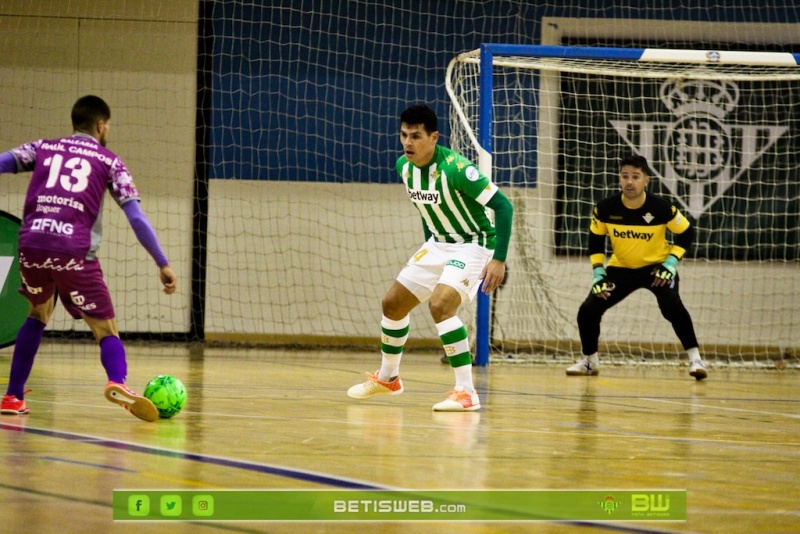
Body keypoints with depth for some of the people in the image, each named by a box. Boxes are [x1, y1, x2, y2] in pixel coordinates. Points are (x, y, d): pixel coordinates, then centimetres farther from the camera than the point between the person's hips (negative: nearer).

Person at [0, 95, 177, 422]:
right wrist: (163, 264, 7)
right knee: (106, 330, 2)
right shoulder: (108, 162, 15)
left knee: (38, 314, 29)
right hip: (75, 251, -3)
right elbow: (136, 217, 6)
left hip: (32, 244, 3)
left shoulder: (44, 148, 21)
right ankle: (118, 382, -30)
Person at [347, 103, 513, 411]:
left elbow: (503, 206, -27)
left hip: (473, 245, -8)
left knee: (440, 304, -29)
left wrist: (499, 259, -31)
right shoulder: (404, 167, -5)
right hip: (438, 245, 8)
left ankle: (466, 392, -25)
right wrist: (429, 244, 17)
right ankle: (388, 378, 35)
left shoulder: (455, 169, -28)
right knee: (393, 303, 11)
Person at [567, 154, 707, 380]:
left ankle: (695, 358, -15)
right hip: (621, 268, 3)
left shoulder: (662, 208, -22)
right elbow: (595, 240, 0)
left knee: (672, 307, -28)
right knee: (588, 310, -9)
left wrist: (671, 262, -17)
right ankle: (589, 360, 17)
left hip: (657, 266, -3)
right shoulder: (605, 208, -17)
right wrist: (598, 273, -7)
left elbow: (686, 233, -7)